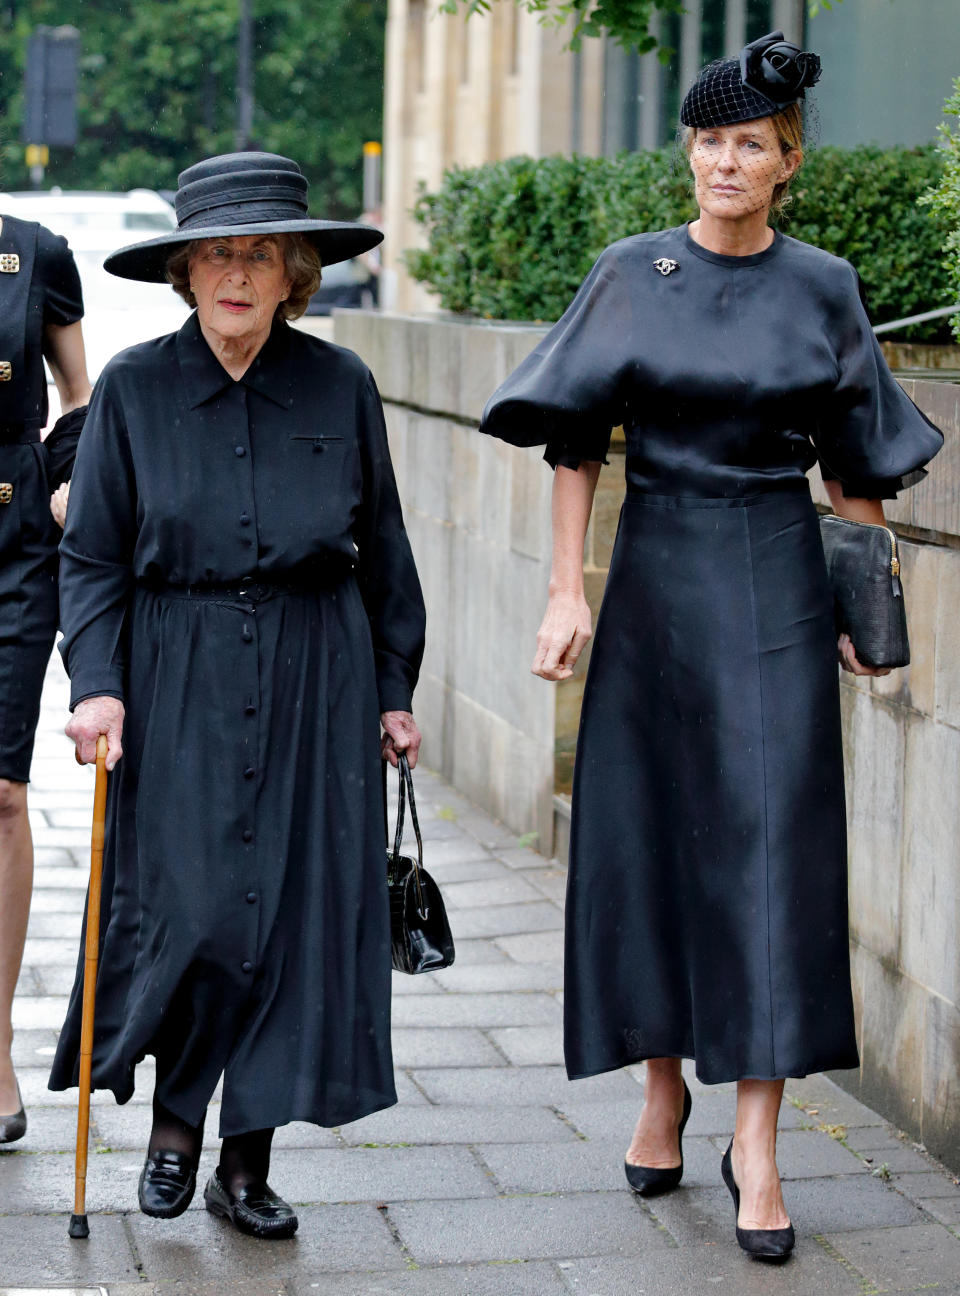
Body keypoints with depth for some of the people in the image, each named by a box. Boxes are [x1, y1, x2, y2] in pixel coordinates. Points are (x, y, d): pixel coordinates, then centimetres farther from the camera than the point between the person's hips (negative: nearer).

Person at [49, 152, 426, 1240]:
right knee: (182, 908, -6)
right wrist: (97, 683, -9)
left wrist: (393, 691, 9)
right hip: (177, 683, -1)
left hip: (316, 683, 1)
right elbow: (91, 557, 3)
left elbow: (381, 550, 10)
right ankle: (173, 1119, 21)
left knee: (298, 911, 1)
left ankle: (247, 1166, 13)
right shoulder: (134, 387, 0)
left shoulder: (340, 385, 3)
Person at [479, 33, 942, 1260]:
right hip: (656, 574, 1)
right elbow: (575, 438, 2)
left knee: (771, 847, -6)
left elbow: (854, 464, 8)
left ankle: (755, 1142, -3)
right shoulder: (630, 275, 1)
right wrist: (567, 591, -4)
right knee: (647, 834, 6)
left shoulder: (823, 288, 2)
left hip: (775, 582, -1)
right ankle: (662, 1087, 25)